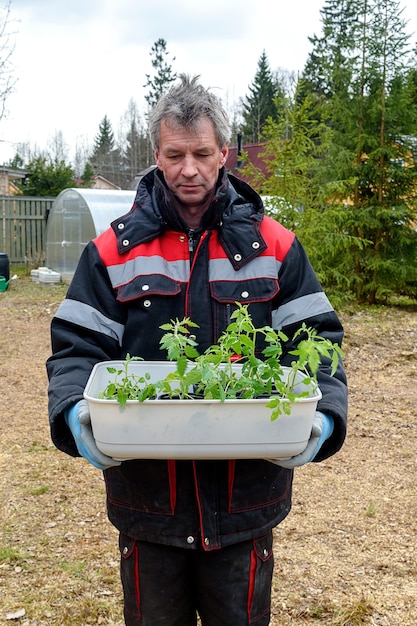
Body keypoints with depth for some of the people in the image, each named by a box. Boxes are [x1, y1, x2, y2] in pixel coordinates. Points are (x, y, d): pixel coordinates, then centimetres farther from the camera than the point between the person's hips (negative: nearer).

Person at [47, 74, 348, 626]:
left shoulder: (273, 247, 0)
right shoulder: (114, 250, 0)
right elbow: (76, 348, -3)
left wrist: (323, 417, -20)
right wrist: (74, 413, -22)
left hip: (247, 495, 0)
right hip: (146, 493, 0)